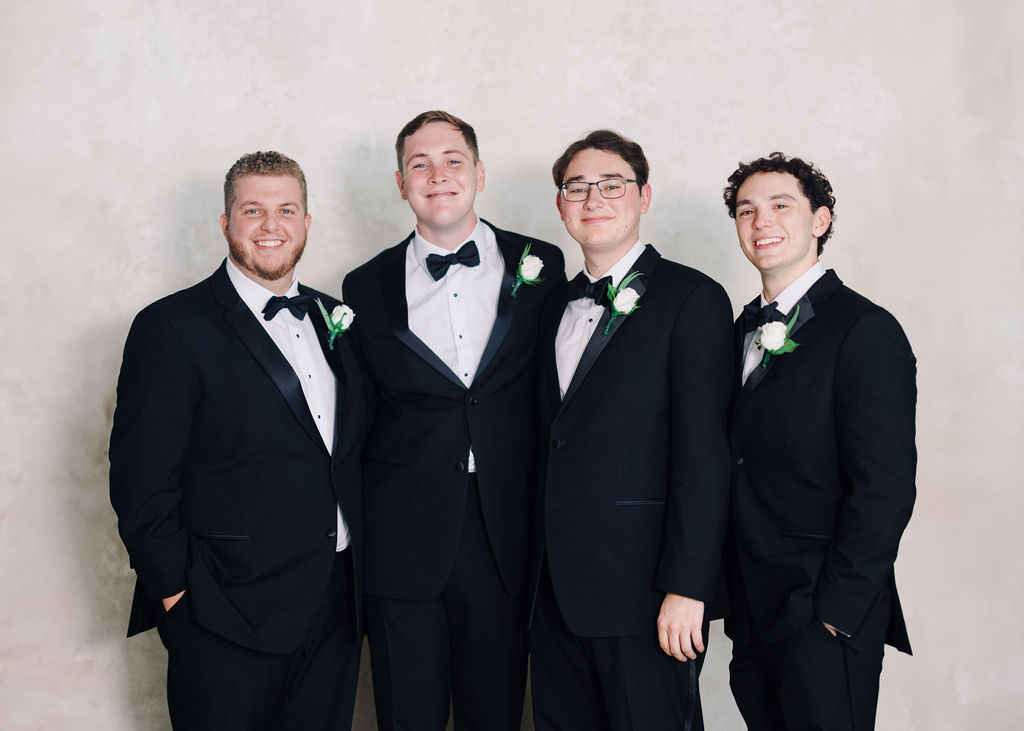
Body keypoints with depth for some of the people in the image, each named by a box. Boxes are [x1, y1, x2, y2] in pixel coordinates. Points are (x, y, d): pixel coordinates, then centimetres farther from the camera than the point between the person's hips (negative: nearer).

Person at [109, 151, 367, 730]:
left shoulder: (336, 320, 10)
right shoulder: (172, 329, -9)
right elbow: (141, 482, -11)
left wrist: (362, 570, 8)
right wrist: (177, 590, -11)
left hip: (337, 609, 6)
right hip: (228, 618, -5)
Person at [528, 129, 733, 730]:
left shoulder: (691, 298, -6)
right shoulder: (558, 308, 15)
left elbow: (704, 453, -13)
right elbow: (558, 442, 14)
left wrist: (686, 588, -18)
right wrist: (540, 565, 8)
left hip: (644, 590, -6)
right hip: (559, 589, 6)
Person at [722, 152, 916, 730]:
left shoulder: (865, 330, -11)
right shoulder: (746, 328, 12)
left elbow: (886, 488, -16)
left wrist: (833, 612, -16)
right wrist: (731, 596, 7)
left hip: (826, 622, -6)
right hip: (754, 617, 7)